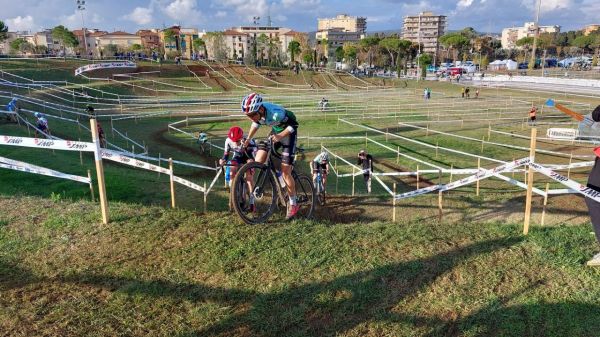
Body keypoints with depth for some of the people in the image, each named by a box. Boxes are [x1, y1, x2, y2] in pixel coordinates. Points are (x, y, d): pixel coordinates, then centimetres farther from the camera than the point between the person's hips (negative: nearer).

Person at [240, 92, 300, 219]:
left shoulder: (275, 113, -37)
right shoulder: (256, 112, -16)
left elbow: (294, 124, -25)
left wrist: (280, 136, -32)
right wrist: (248, 139, 4)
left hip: (288, 133, -7)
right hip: (275, 132, 7)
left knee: (285, 172, -10)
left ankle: (293, 205, 5)